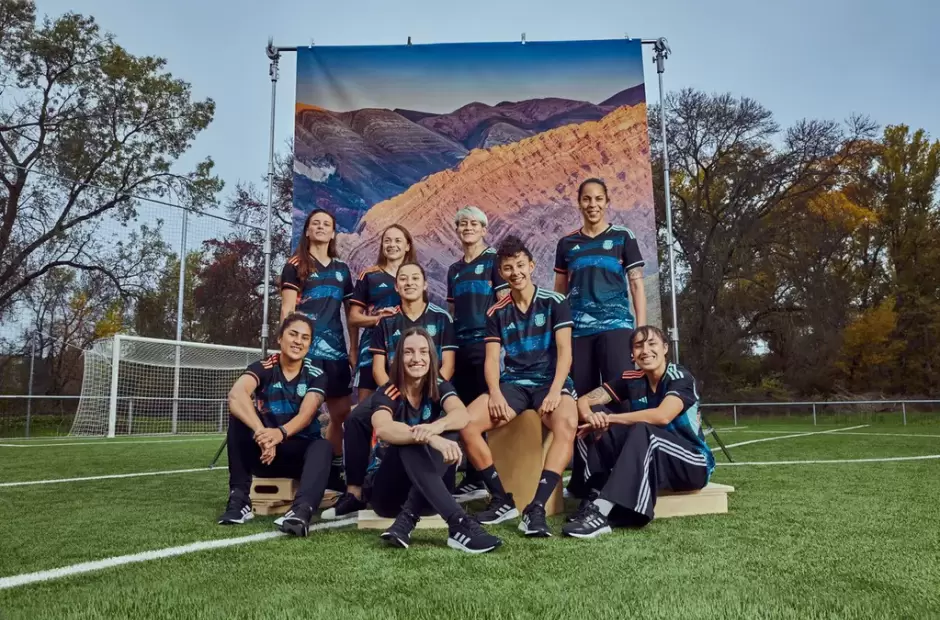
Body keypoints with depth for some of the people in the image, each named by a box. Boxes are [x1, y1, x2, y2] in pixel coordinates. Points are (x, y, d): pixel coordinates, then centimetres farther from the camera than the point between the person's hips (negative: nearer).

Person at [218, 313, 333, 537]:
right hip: (261, 451, 0)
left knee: (322, 447, -32)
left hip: (300, 453, 0)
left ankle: (302, 509, -58)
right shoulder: (263, 368, -6)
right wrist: (261, 432, -46)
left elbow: (306, 415, -21)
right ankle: (239, 499, -25)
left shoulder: (316, 375, -3)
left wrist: (280, 433, -44)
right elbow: (236, 394, -29)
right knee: (239, 415, -24)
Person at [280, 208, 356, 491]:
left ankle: (333, 471, 20)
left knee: (341, 413, 7)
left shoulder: (342, 269, 17)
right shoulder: (295, 265, 4)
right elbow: (287, 310, -3)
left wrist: (353, 350, 10)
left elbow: (351, 313, 17)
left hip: (336, 351, 5)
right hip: (306, 349, -5)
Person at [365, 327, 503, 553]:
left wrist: (435, 427, -49)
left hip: (427, 491, 3)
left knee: (449, 434, -26)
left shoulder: (439, 387, -2)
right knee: (409, 444, -35)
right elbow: (382, 429, -37)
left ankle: (406, 520, -35)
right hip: (384, 489, -3)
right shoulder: (387, 394, -12)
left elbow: (462, 415, -26)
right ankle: (459, 524, -47)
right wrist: (429, 438, -54)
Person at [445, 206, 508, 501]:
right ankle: (473, 478, 14)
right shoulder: (454, 270, 19)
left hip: (487, 342, -6)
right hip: (461, 345, 6)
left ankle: (485, 479, -1)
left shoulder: (494, 259, 2)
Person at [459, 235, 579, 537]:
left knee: (567, 424, -37)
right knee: (466, 423, -22)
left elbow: (564, 351, -6)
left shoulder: (555, 302, 1)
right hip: (513, 383, 3)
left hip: (550, 381, -3)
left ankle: (536, 507, -34)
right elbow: (491, 359, 3)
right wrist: (495, 394, -16)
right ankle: (502, 499, -9)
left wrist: (555, 392, -20)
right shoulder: (496, 312, 9)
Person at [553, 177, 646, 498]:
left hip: (616, 326, -2)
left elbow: (637, 285, 5)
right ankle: (581, 476, 12)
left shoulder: (623, 237, 8)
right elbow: (559, 292, 16)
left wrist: (641, 330, -3)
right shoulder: (566, 243, 14)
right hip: (577, 330, 2)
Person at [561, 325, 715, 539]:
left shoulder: (680, 377, -15)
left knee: (641, 431, -34)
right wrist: (590, 416, -30)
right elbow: (584, 400, -5)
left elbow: (662, 416, -35)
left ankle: (600, 513, -43)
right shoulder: (631, 379, -1)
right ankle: (593, 501, -29)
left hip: (693, 464, -5)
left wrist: (608, 418, -29)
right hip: (653, 463, 5)